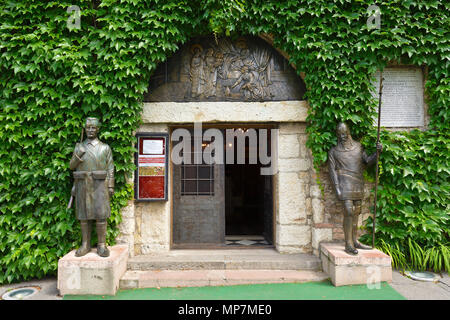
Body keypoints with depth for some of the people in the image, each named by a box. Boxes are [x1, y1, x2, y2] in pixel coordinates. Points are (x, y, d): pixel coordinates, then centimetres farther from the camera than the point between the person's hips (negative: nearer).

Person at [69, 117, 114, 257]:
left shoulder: (105, 147, 4)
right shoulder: (79, 147, 10)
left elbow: (110, 168, 3)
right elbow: (72, 166, 11)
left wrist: (111, 186, -5)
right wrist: (78, 154, -8)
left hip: (99, 185, -2)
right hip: (83, 186, 2)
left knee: (101, 215, -6)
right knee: (84, 215, 5)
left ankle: (102, 245, 2)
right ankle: (85, 245, 14)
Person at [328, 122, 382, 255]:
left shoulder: (358, 146, 14)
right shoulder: (333, 151, 5)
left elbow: (367, 161, 7)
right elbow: (332, 170, 0)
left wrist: (377, 152, -10)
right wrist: (337, 188, -9)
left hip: (358, 184, 4)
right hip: (345, 184, -4)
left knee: (356, 212, 9)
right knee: (348, 211, -14)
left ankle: (355, 241, 18)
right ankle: (348, 245, -11)